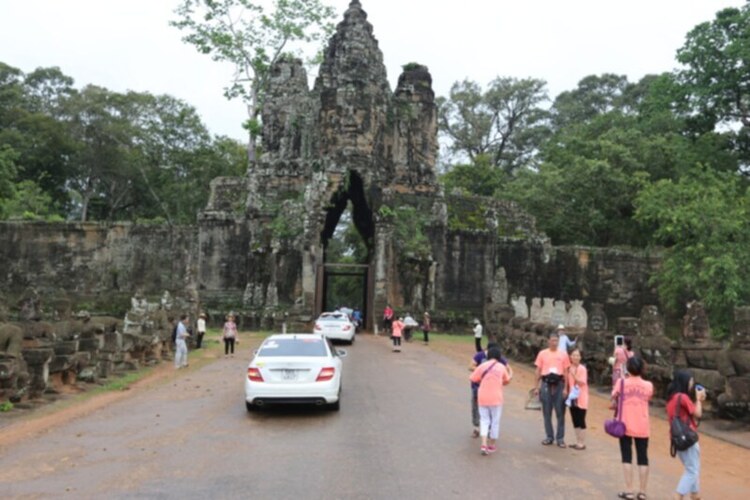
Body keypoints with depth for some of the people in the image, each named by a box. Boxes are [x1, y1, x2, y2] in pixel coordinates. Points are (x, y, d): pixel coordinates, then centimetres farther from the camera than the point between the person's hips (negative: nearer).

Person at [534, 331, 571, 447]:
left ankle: (560, 438, 10)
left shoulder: (563, 354, 3)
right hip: (546, 384, 1)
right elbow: (538, 371, 6)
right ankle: (549, 436, 17)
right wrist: (536, 387, 3)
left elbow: (566, 372, 4)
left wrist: (565, 388, -2)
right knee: (547, 412, 7)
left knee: (560, 412, 2)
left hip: (559, 384, 0)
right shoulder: (542, 353, 3)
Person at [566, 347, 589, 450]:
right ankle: (578, 442, 21)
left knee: (581, 421, -1)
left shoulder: (582, 369, -12)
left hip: (581, 399, -6)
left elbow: (582, 382, -19)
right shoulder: (570, 368, 7)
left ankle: (582, 443, 8)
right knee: (575, 421, 12)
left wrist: (573, 374, -27)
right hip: (572, 398, 6)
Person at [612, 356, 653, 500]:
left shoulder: (622, 382, -10)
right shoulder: (648, 385, -5)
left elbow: (614, 396, 6)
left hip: (626, 426, -1)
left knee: (627, 457, 7)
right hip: (642, 428, 1)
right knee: (643, 459, 9)